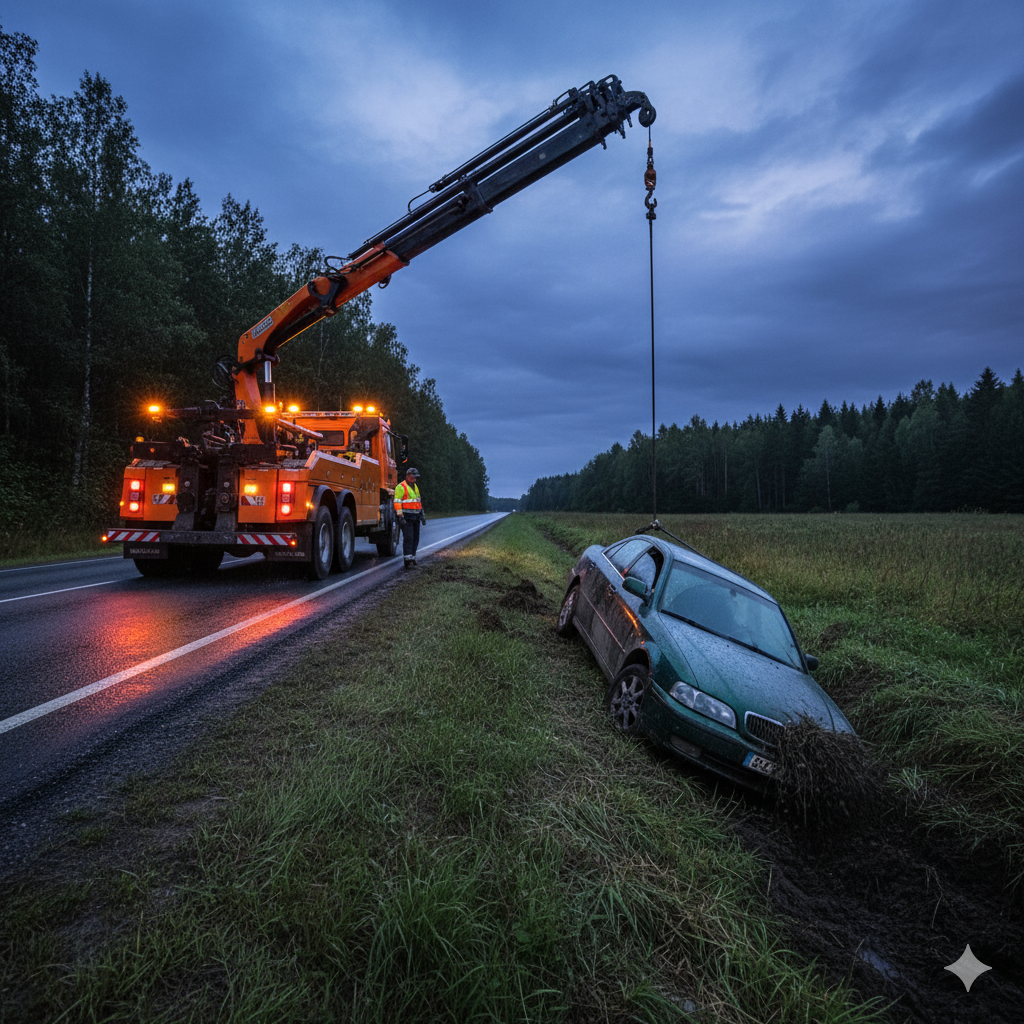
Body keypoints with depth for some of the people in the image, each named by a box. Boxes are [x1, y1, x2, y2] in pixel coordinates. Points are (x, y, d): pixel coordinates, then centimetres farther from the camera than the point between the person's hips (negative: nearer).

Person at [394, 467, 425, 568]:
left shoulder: (415, 487, 19)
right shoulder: (401, 487, -8)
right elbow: (397, 502, -13)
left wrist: (422, 515, 22)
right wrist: (400, 517, -19)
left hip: (415, 517, 8)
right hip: (406, 517, -8)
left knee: (415, 538, 8)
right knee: (408, 538, -14)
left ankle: (412, 557, 18)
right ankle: (408, 560, -15)